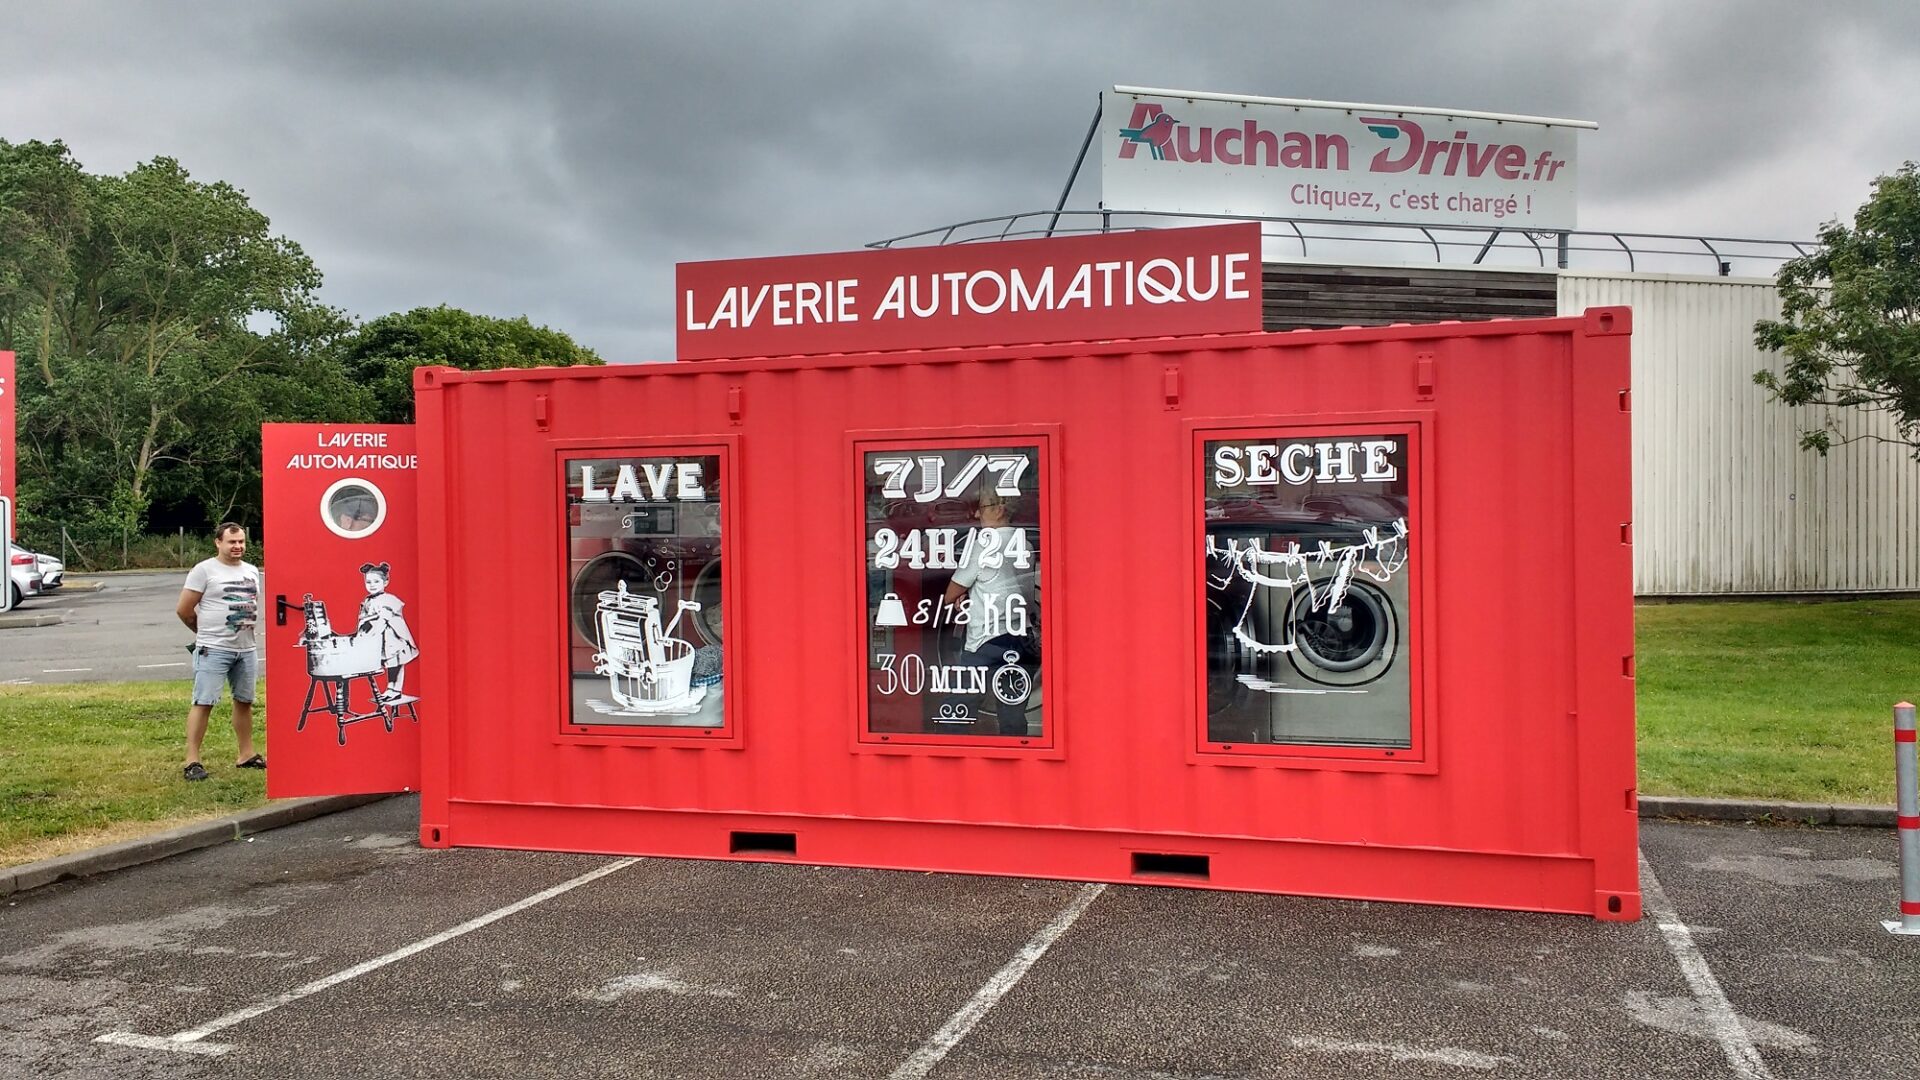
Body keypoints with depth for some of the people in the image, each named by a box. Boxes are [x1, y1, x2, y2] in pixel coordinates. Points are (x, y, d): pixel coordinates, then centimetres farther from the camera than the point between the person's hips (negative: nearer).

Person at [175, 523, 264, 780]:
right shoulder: (204, 570, -7)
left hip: (246, 649, 7)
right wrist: (206, 632, 7)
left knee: (244, 701, 14)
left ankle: (245, 754, 25)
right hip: (213, 650, -6)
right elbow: (184, 610, -5)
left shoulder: (252, 571, 12)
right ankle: (192, 761, -5)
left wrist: (246, 631, 14)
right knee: (203, 702, -8)